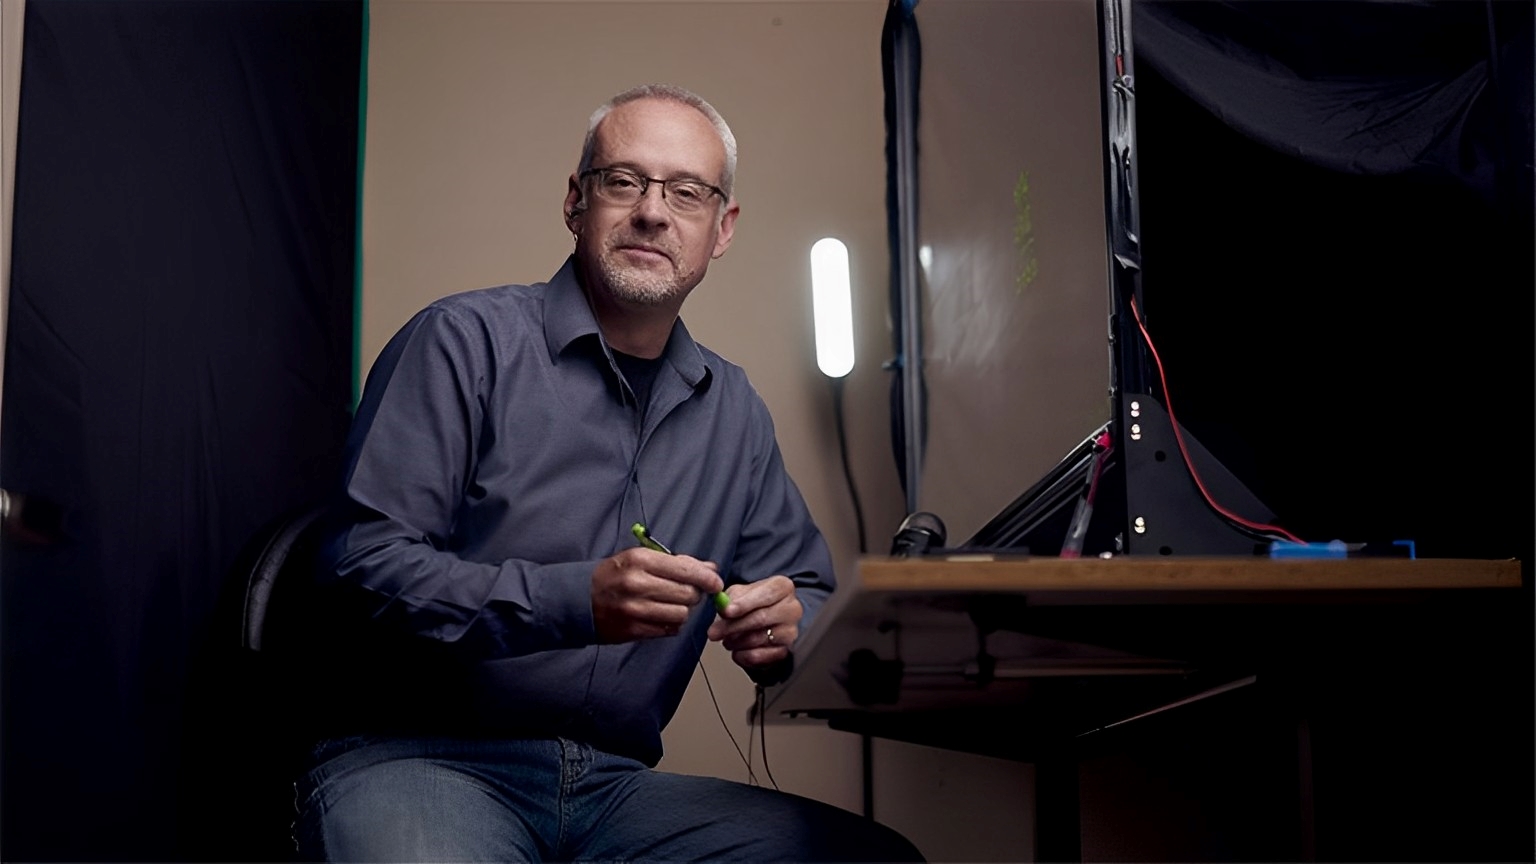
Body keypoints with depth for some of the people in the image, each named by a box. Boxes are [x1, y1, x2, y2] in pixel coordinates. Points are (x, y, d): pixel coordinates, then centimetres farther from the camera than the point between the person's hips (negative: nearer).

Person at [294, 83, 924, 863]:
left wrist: (786, 626, -6)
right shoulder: (464, 341, -3)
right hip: (421, 761, -5)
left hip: (613, 787, 6)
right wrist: (575, 602, -23)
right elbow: (362, 563, -11)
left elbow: (808, 590, 20)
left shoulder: (732, 411, 14)